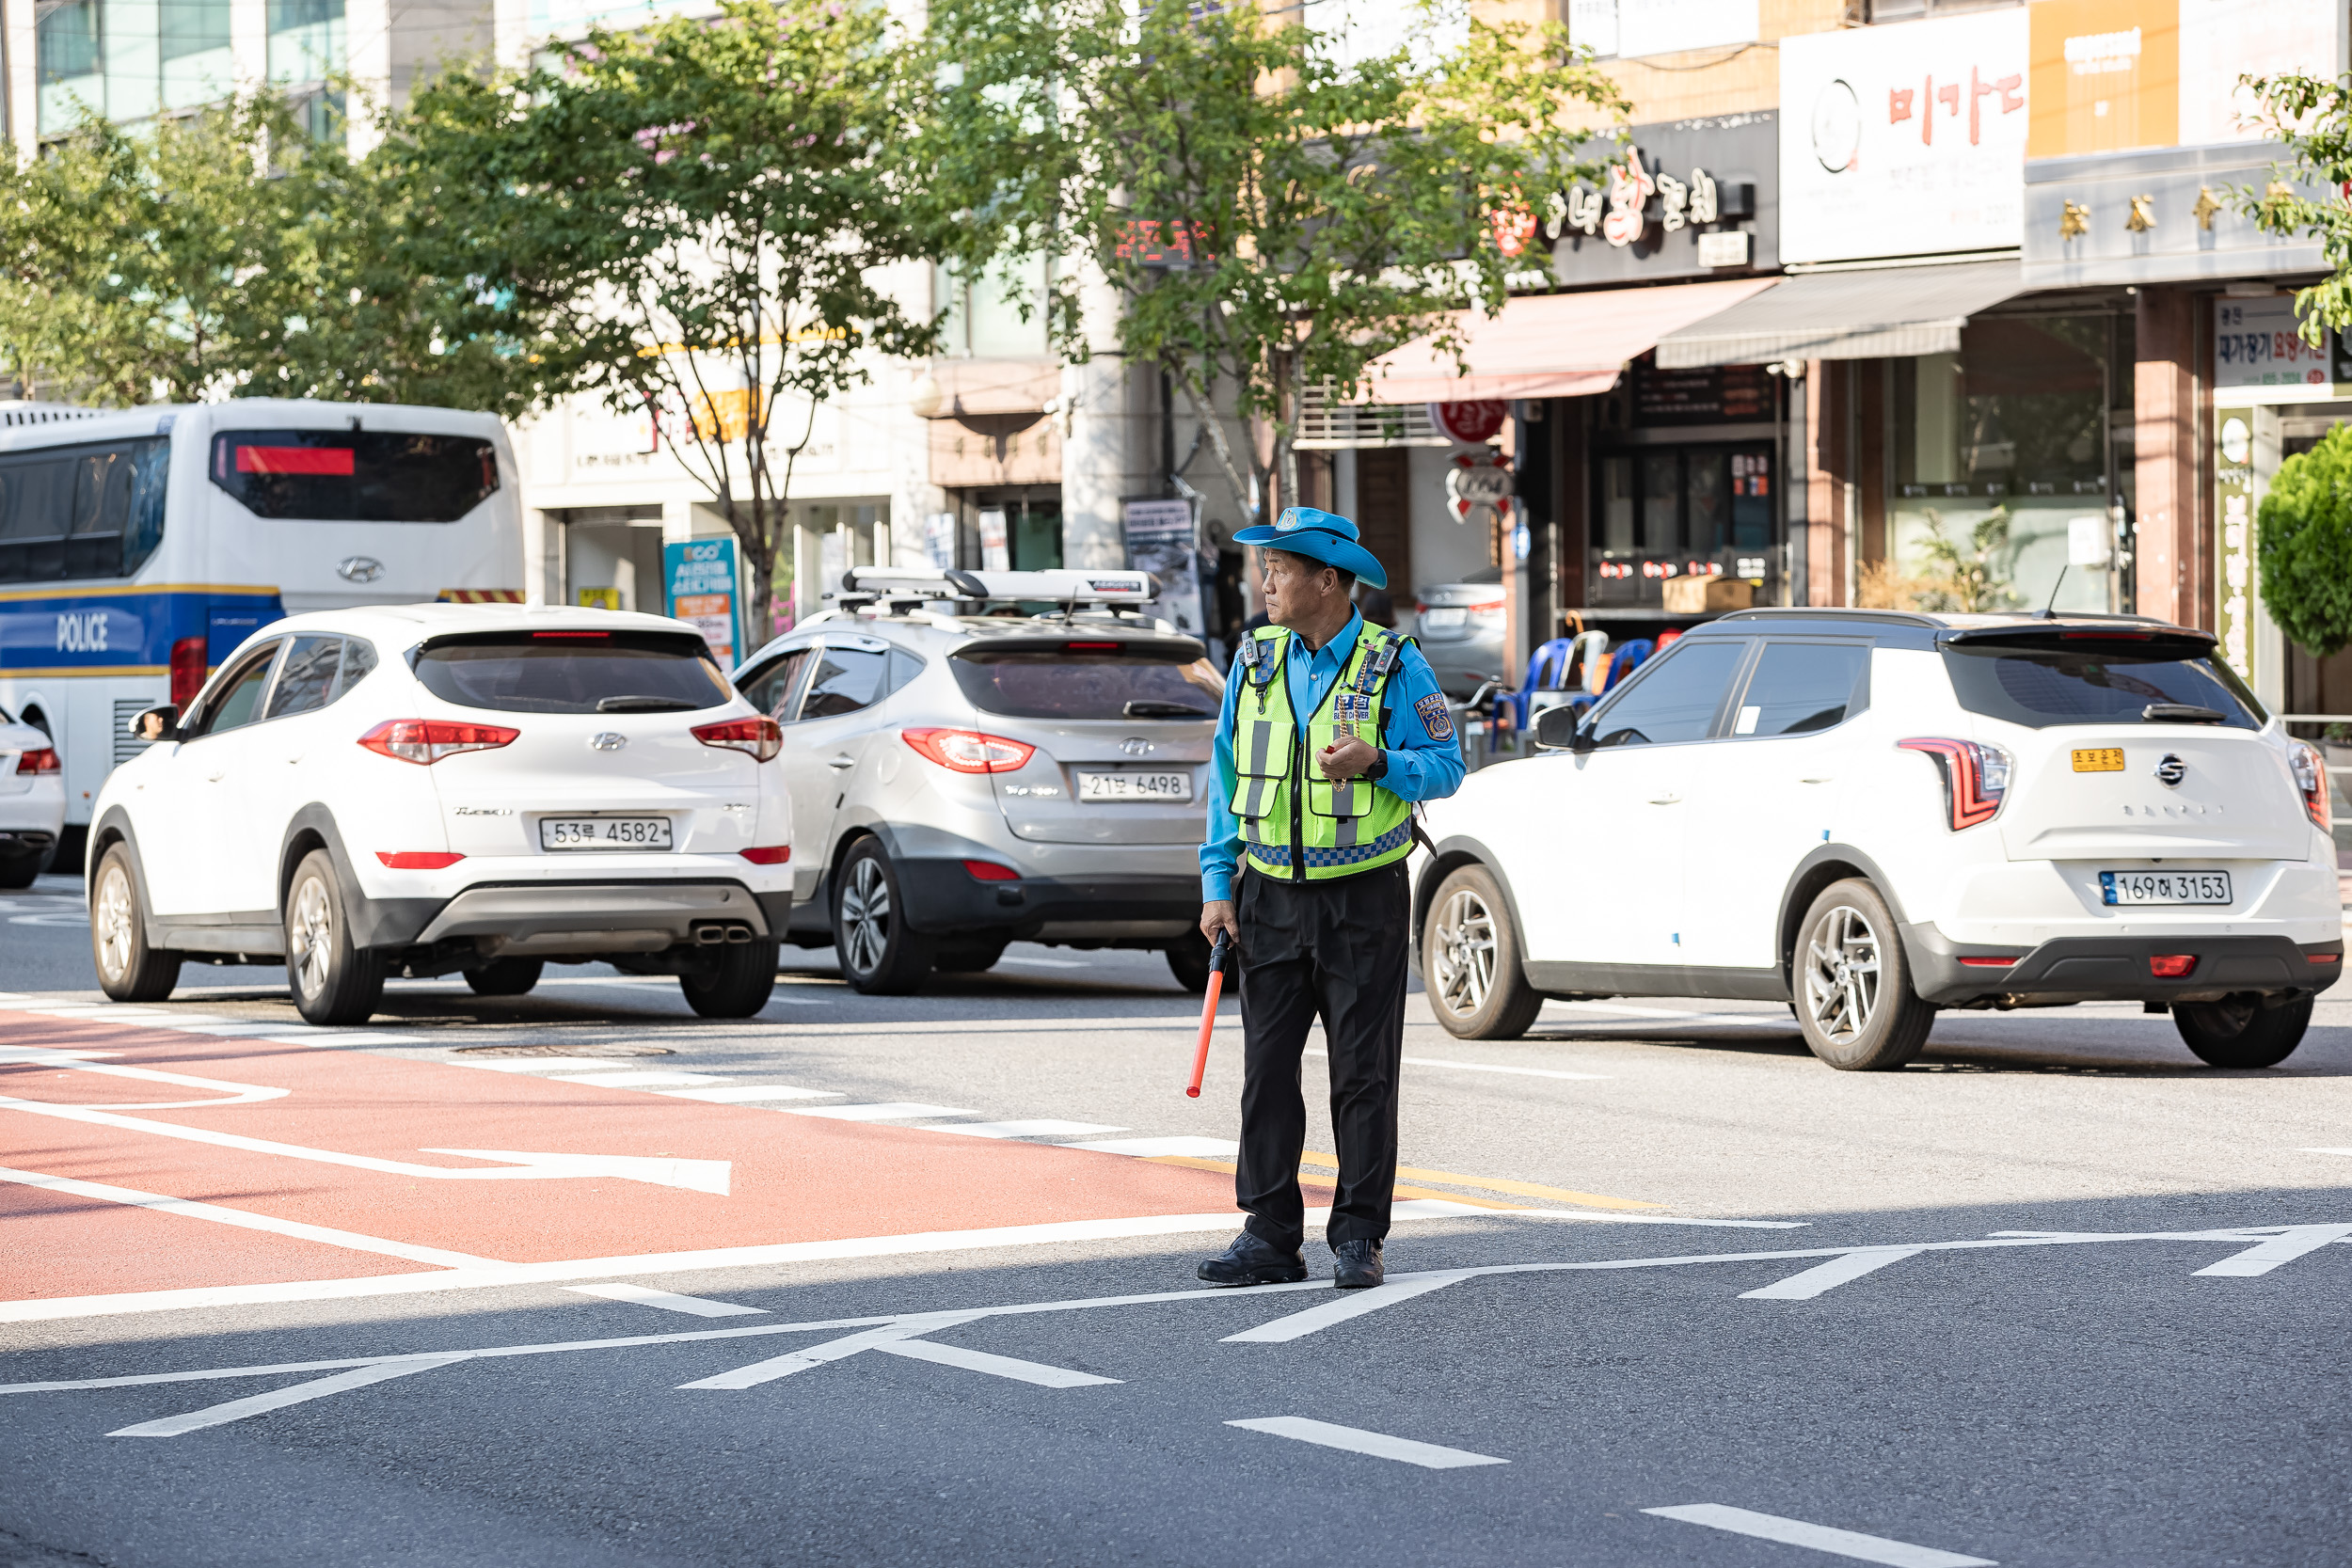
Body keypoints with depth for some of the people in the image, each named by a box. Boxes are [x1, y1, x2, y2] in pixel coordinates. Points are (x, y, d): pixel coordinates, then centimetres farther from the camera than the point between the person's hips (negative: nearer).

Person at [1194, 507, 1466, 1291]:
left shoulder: (1393, 665, -5)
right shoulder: (1255, 661, 7)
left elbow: (1445, 768, -4)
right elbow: (1228, 777, 11)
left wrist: (1374, 763, -23)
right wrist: (1217, 884, 4)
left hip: (1362, 897, -4)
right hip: (1272, 896, 4)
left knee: (1363, 1072, -1)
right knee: (1267, 1068, 2)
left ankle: (1358, 1237, 5)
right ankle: (1270, 1236, 7)